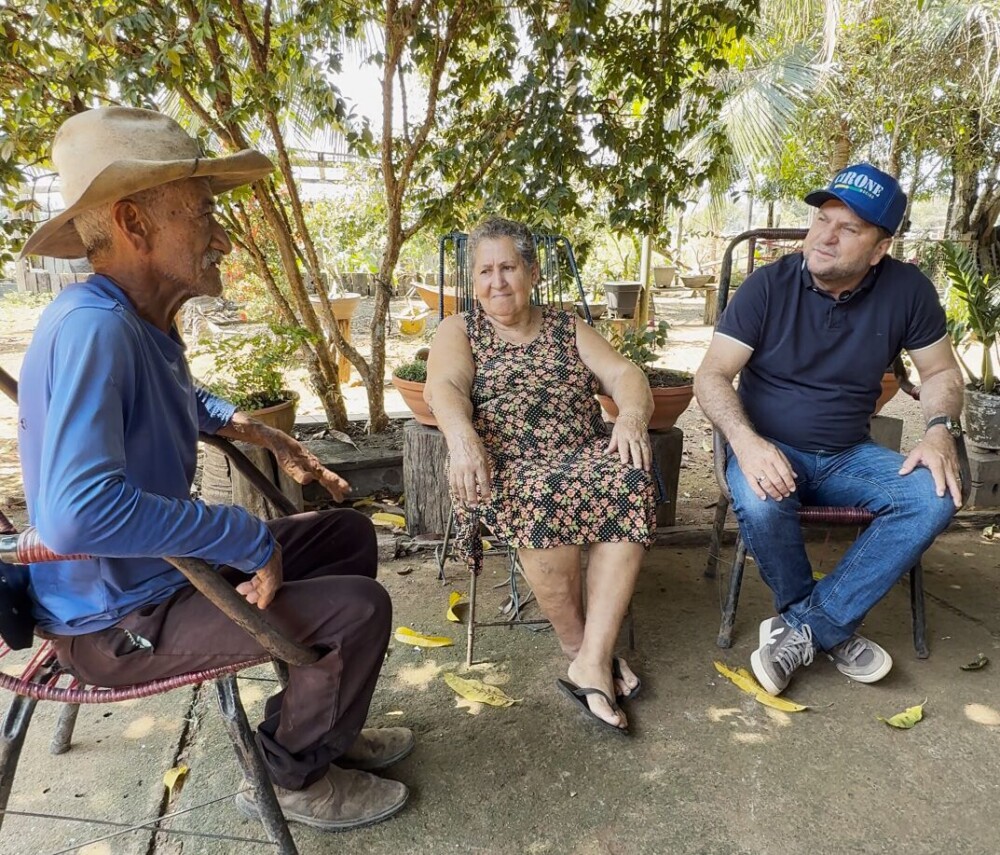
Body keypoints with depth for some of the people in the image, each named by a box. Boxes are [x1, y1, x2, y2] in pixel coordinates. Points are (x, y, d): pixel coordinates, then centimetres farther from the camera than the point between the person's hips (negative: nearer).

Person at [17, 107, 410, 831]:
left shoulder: (146, 324, 2)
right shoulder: (91, 326, -28)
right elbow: (79, 512, -40)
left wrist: (253, 429, 7)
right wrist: (250, 536, -30)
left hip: (164, 569, 9)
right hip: (117, 621, -9)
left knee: (350, 534, 13)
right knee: (360, 608, -15)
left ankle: (322, 724, 25)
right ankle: (290, 777, 13)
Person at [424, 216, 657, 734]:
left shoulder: (568, 328, 21)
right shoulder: (459, 331, 15)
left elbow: (624, 374, 7)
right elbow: (443, 387, -6)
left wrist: (632, 416, -17)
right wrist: (462, 436, -30)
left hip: (586, 457, 3)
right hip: (505, 468, -2)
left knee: (631, 481, -31)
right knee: (541, 496, -37)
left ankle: (594, 661, -28)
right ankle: (578, 646, -15)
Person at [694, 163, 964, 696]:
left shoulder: (907, 290, -3)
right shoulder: (769, 285, -10)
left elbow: (940, 372, 10)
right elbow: (712, 375, -13)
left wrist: (940, 430, -12)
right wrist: (745, 440, -32)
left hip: (848, 456, 3)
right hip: (770, 450, -3)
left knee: (936, 496, -24)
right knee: (761, 505, -35)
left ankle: (802, 627, -16)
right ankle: (831, 629, -5)